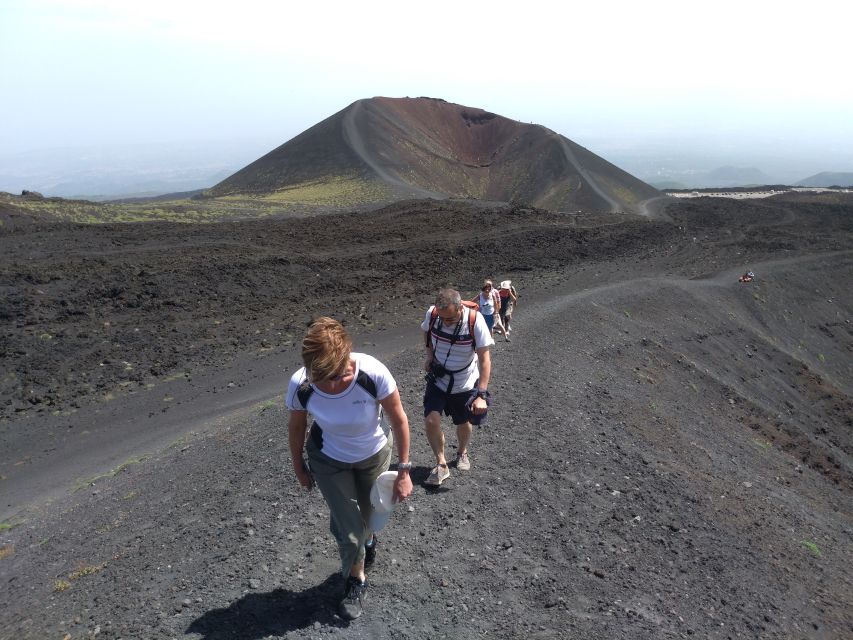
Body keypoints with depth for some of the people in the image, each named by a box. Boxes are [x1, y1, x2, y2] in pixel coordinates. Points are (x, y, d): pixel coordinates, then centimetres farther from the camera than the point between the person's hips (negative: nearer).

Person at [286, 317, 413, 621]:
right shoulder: (300, 385, -31)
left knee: (365, 515, 21)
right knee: (347, 530, 3)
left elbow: (399, 420, -20)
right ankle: (356, 579, 36)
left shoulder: (373, 373, -37)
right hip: (328, 461, 0)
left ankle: (365, 537, 60)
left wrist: (403, 470, -14)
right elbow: (296, 427, -9)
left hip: (373, 456, 0)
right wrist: (299, 468, 5)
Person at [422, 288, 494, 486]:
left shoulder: (475, 320, -28)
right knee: (431, 420, -13)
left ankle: (462, 453, 48)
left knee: (463, 423, 16)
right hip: (437, 380, 2)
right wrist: (429, 355, -7)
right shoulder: (432, 314, -19)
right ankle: (441, 464, 9)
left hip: (465, 384, -1)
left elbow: (484, 358, -24)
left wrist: (482, 394, -30)